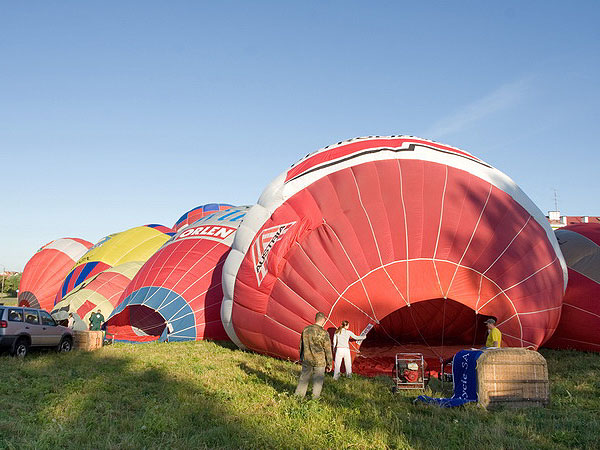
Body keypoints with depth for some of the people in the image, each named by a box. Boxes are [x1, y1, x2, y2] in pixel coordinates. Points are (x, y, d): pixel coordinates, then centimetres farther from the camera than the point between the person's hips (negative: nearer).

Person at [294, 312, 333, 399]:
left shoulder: (306, 330, 0)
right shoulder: (324, 333, -14)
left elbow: (301, 346, 10)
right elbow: (328, 350, -8)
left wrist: (301, 358, 23)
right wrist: (329, 364, 2)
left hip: (306, 360, 4)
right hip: (319, 361, -4)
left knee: (303, 379, 15)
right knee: (318, 381, 9)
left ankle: (298, 396, 20)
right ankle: (315, 398, 13)